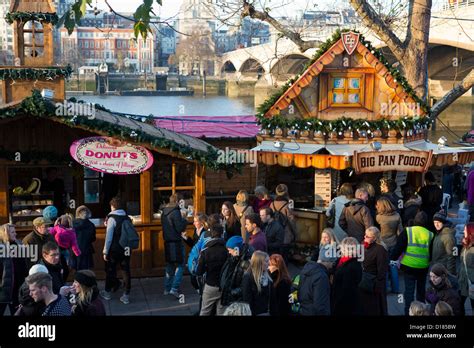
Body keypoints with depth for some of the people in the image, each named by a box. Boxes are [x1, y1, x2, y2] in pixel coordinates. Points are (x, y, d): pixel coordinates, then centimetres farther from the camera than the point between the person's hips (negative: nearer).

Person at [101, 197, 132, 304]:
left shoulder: (112, 218, -13)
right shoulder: (127, 218, 5)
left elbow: (109, 237, -14)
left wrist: (105, 252, -8)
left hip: (114, 250, -5)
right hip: (126, 250, 5)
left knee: (110, 271, 12)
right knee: (126, 271, 6)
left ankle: (107, 292, 27)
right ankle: (126, 296, 7)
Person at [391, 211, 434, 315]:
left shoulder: (407, 231, -8)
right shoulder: (430, 234, -1)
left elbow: (398, 248, -9)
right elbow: (432, 253, 8)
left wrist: (392, 259, -1)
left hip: (409, 266, -3)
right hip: (423, 267, 3)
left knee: (409, 290, 5)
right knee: (421, 290, 21)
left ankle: (409, 311, 1)